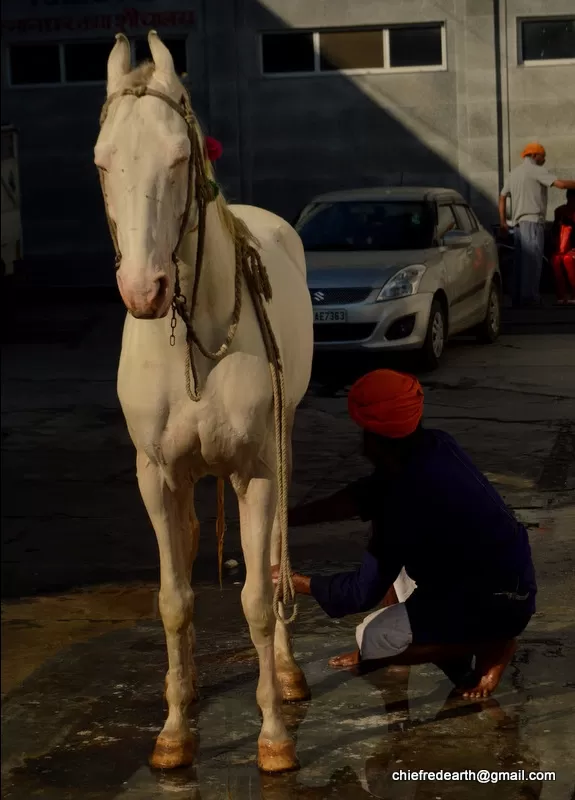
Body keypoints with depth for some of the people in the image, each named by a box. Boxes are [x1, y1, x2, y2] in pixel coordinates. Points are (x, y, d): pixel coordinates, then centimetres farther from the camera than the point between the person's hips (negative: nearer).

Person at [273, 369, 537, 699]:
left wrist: (296, 582, -5)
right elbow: (365, 495, 10)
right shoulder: (434, 447, -4)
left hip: (498, 601, -9)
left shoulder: (409, 497, -27)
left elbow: (364, 591, -18)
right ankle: (379, 651, 24)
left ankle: (491, 645, 0)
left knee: (372, 638, -6)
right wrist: (290, 517, 6)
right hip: (507, 575, 9)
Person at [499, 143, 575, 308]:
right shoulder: (535, 170, -5)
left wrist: (503, 221, 20)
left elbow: (502, 197, 20)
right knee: (533, 259, -10)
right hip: (532, 220, -8)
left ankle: (517, 296, 7)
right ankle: (529, 296, -16)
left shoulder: (513, 173, 20)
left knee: (521, 259, 9)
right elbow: (561, 184, -15)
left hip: (518, 222, 8)